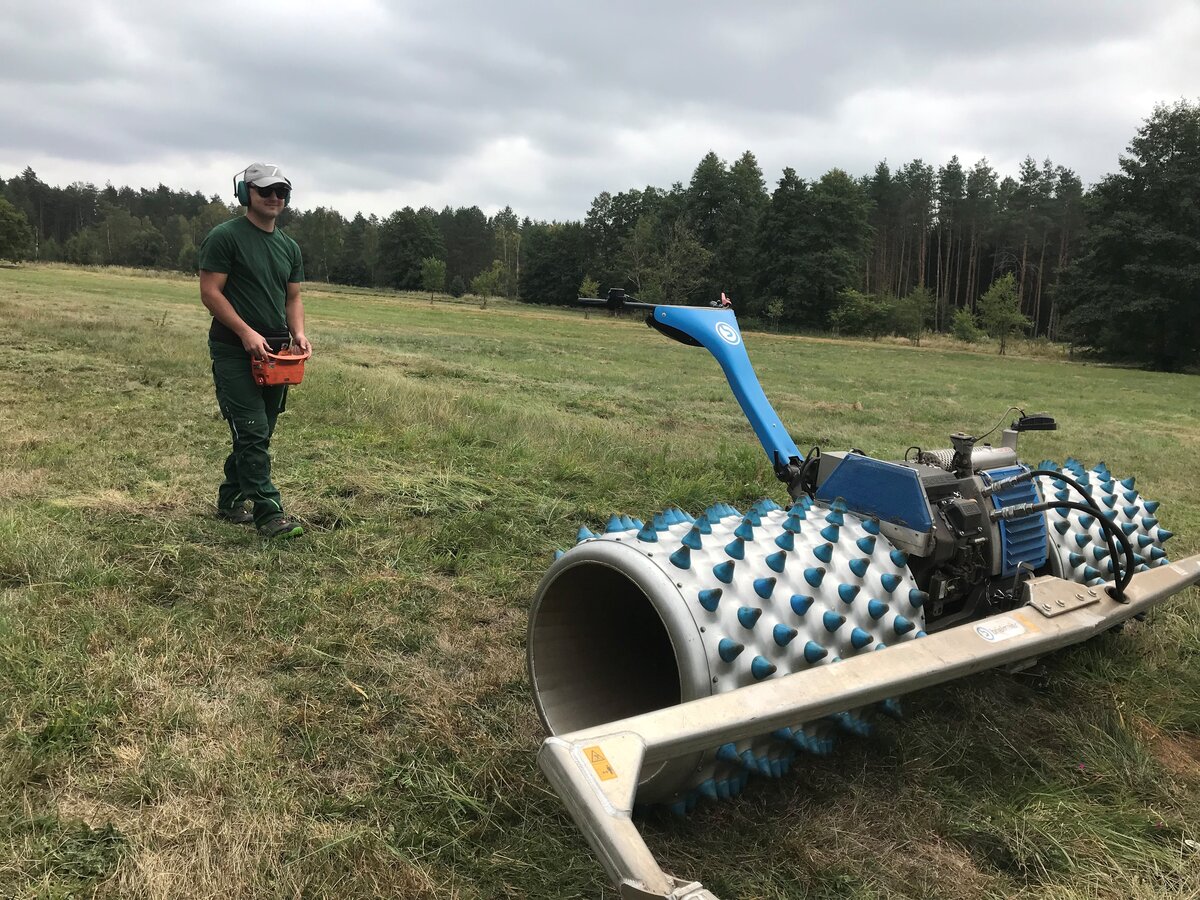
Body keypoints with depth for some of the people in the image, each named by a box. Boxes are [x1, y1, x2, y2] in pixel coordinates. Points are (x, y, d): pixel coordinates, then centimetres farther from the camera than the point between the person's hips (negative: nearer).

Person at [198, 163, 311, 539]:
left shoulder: (289, 248, 15)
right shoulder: (225, 237, -6)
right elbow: (210, 292, -11)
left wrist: (298, 333, -1)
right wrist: (246, 332, -21)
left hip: (275, 353, 7)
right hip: (235, 352, -7)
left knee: (258, 434, 12)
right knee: (253, 433, -11)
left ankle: (231, 501, 27)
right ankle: (269, 515, -12)